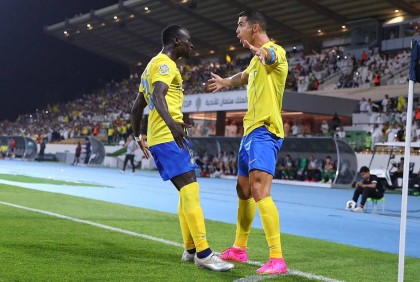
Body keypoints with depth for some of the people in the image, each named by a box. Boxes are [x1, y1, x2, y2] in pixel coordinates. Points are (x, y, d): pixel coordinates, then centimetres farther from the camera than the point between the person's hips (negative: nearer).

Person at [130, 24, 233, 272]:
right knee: (190, 189, -14)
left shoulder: (153, 65, 24)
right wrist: (172, 124, -41)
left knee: (187, 191, 13)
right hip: (168, 137, -11)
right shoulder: (165, 64, -7)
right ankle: (203, 253, -17)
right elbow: (158, 97, -26)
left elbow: (137, 107, 28)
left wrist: (139, 135, 36)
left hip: (159, 137, 11)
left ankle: (191, 250, 17)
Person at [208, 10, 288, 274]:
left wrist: (260, 51, -62)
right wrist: (225, 81, 62)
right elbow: (244, 76, 43)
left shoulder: (276, 50, -11)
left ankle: (277, 259, -22)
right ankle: (239, 249, 30)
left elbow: (270, 55, -38)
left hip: (265, 131, -10)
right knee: (243, 191, 16)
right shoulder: (257, 59, 19)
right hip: (251, 130, 10)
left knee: (260, 191, -21)